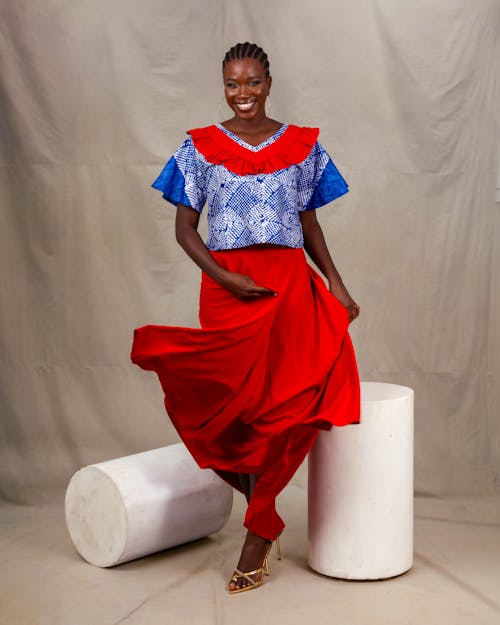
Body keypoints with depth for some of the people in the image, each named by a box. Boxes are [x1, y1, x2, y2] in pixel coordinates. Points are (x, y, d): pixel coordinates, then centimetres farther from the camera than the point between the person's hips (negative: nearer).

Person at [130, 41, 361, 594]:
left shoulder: (302, 145, 9)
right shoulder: (200, 147, 5)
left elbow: (310, 225, 13)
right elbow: (184, 228, 2)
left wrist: (337, 287, 2)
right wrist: (227, 279, -12)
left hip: (288, 285, 1)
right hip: (226, 288, 0)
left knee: (279, 404, -5)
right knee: (233, 403, -2)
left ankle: (258, 532, 10)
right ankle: (265, 518, 21)